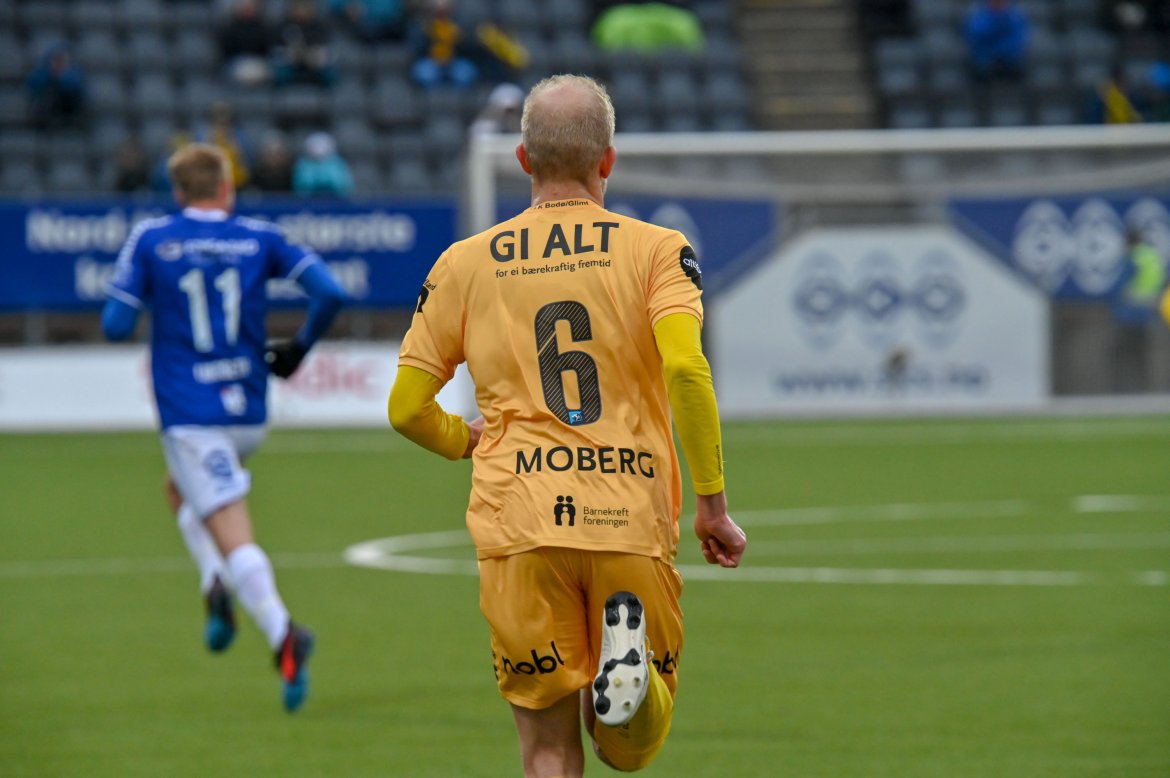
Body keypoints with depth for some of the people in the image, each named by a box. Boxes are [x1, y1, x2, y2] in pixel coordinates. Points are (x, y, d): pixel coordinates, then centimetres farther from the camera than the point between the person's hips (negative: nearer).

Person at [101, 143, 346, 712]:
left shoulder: (150, 240, -2)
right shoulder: (259, 239, 3)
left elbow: (116, 325, -4)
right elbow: (330, 292, -6)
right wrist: (300, 346, 10)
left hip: (190, 416, -3)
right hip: (249, 414, 3)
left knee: (233, 535, -8)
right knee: (180, 491, 29)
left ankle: (281, 633, -30)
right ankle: (218, 587, 8)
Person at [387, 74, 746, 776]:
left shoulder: (465, 263, 9)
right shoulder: (656, 248, 4)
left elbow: (407, 408, 11)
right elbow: (686, 369, -13)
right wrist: (712, 503, -7)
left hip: (519, 527, 1)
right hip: (634, 523, 0)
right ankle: (632, 658, -21)